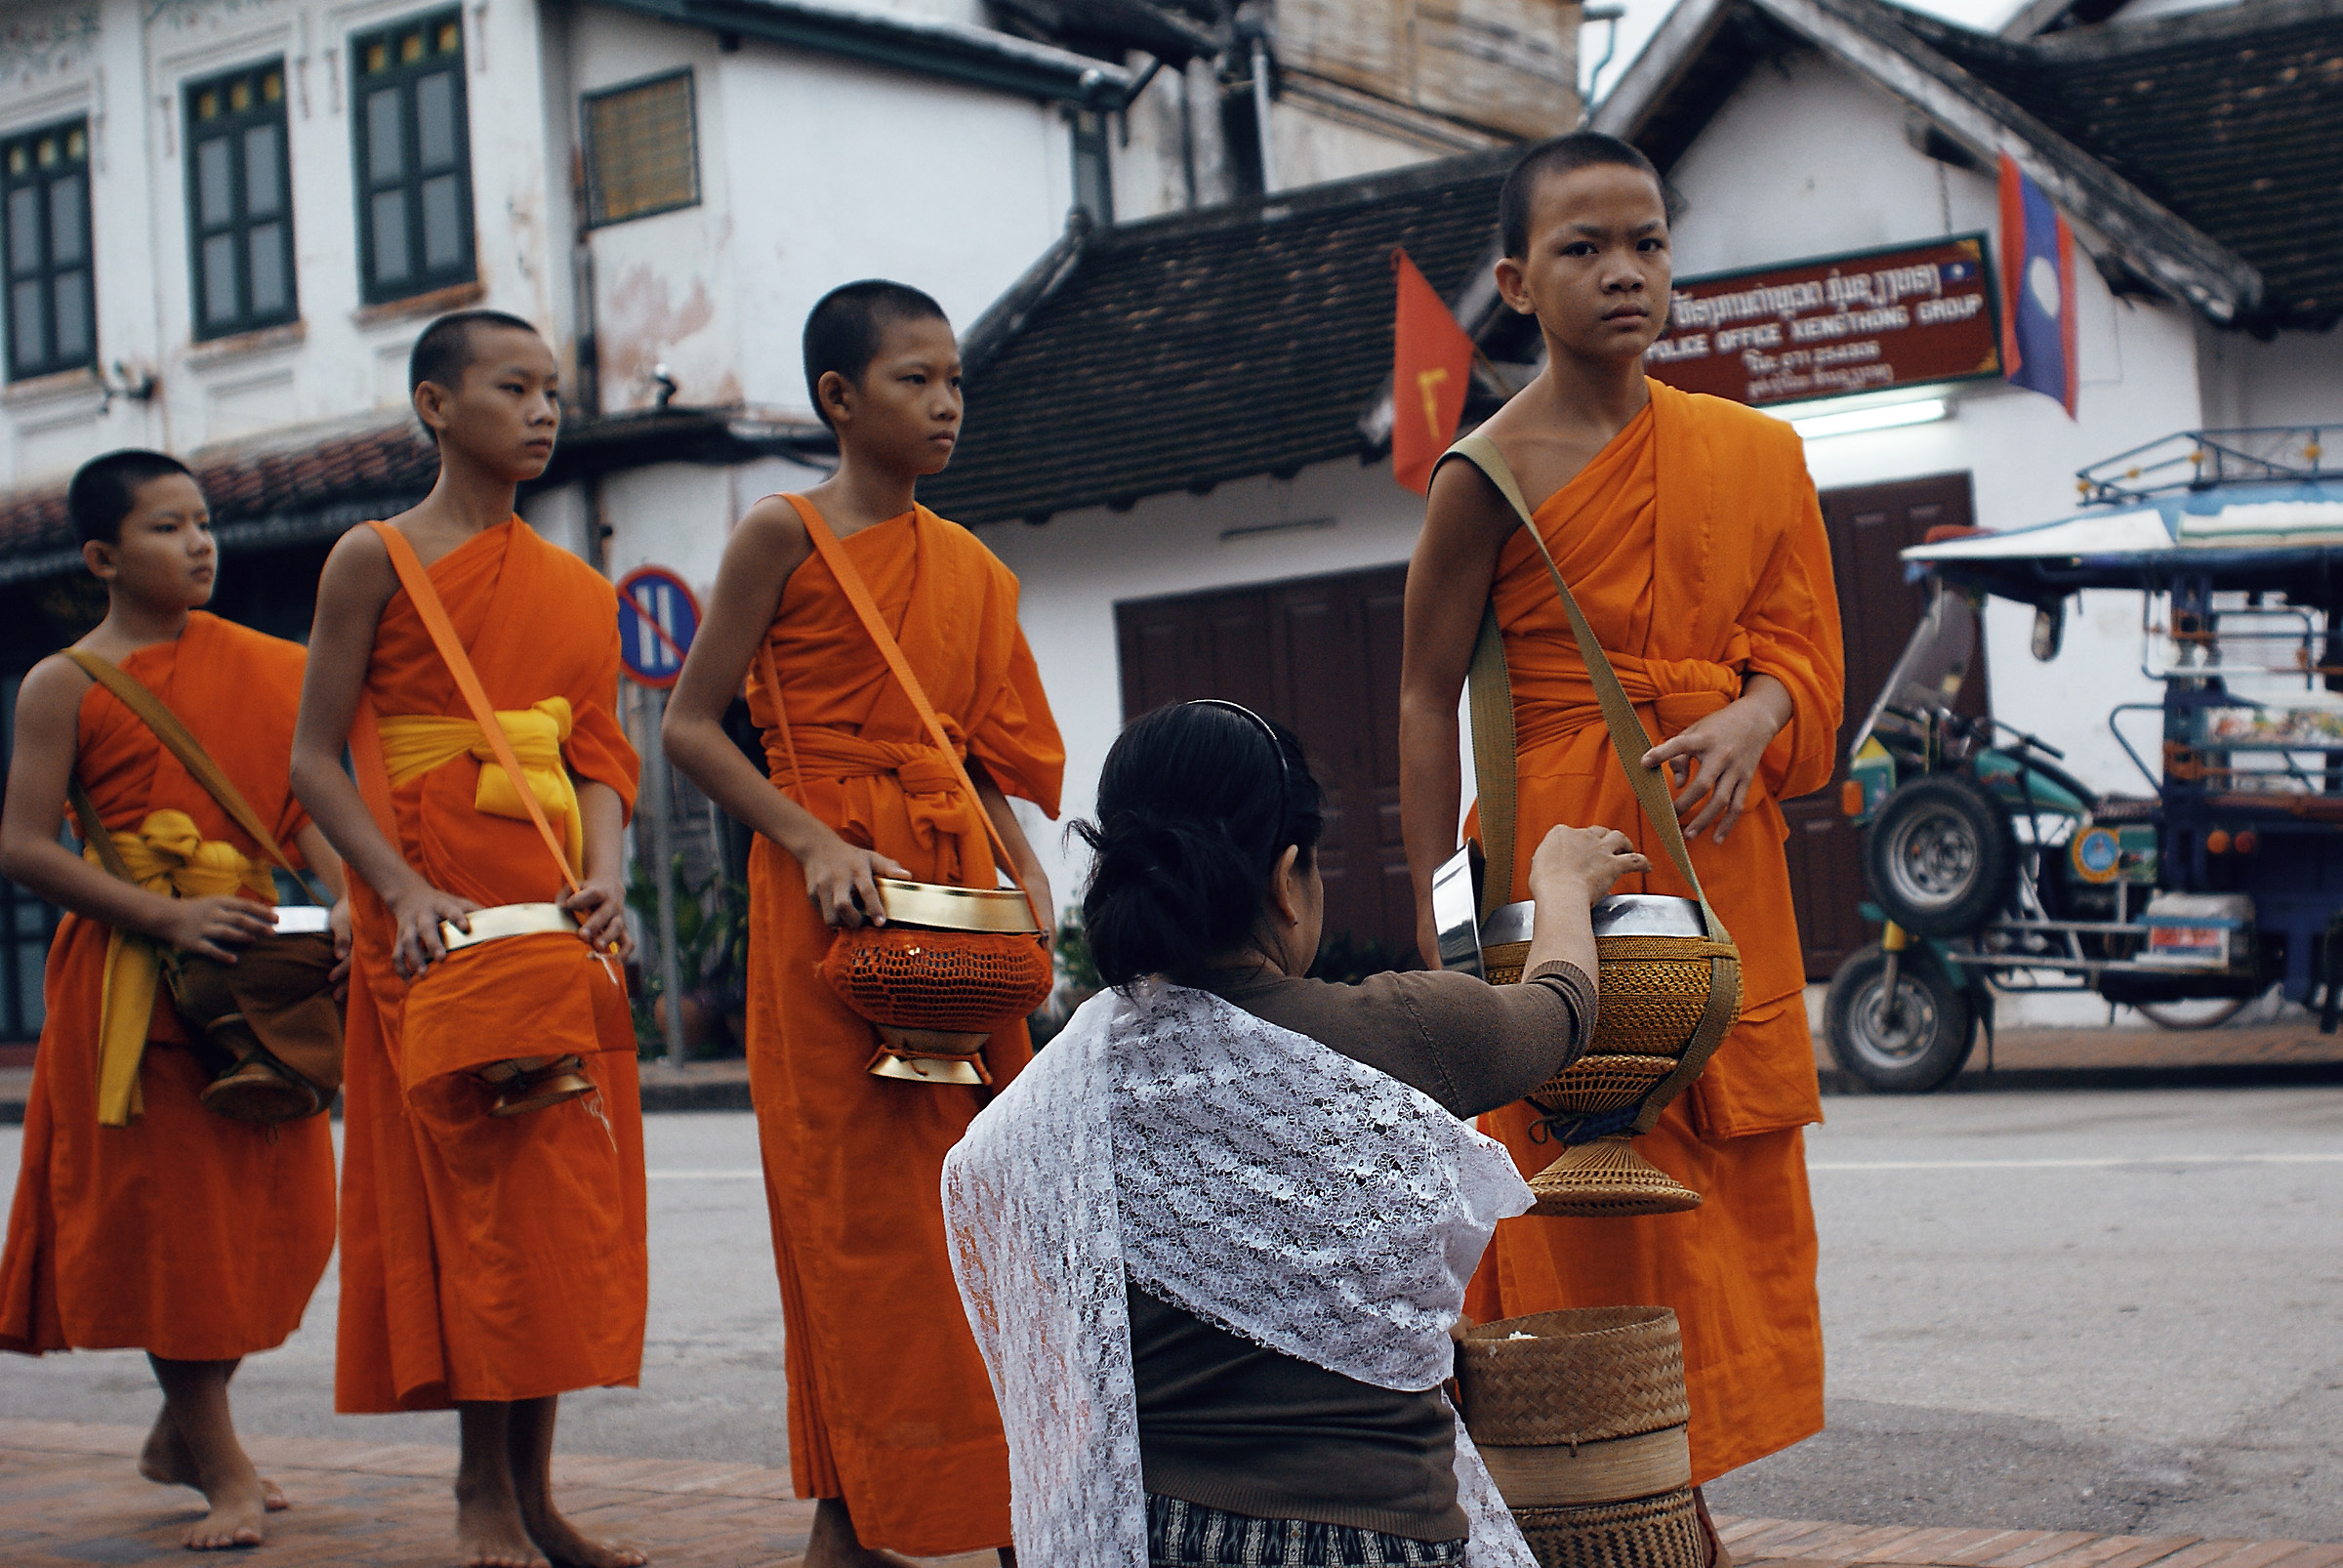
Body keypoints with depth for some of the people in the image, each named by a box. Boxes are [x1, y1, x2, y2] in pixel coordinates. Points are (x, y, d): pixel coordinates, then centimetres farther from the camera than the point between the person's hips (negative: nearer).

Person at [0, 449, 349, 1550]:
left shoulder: (257, 666, 11)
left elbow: (304, 796, 8)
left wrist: (345, 895, -12)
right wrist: (166, 916, -17)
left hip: (255, 965, 5)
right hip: (128, 976, -5)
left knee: (272, 1206, 6)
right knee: (164, 1212, -2)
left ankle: (180, 1433, 25)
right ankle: (220, 1468, 6)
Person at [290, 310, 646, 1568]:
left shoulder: (580, 592, 15)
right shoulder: (374, 560, 0)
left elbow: (598, 756, 12)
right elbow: (315, 759, -4)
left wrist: (603, 877, -8)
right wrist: (405, 890, -17)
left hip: (560, 933, 5)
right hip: (436, 930, -5)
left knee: (566, 1201, 4)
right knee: (474, 1189, -6)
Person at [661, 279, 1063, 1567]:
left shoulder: (971, 569, 14)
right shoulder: (785, 535, -2)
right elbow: (691, 725, -4)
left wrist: (1026, 887, 1)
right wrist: (814, 843, -15)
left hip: (955, 893, 5)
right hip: (833, 896, -5)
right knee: (857, 1198, -4)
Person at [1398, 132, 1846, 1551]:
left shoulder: (1756, 454, 8)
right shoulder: (1491, 473, -7)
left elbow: (1804, 644, 11)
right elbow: (1428, 696, -6)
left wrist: (1751, 717, -13)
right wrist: (1439, 910, -11)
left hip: (1719, 862, 6)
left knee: (1722, 1196, 9)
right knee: (1588, 1214, -3)